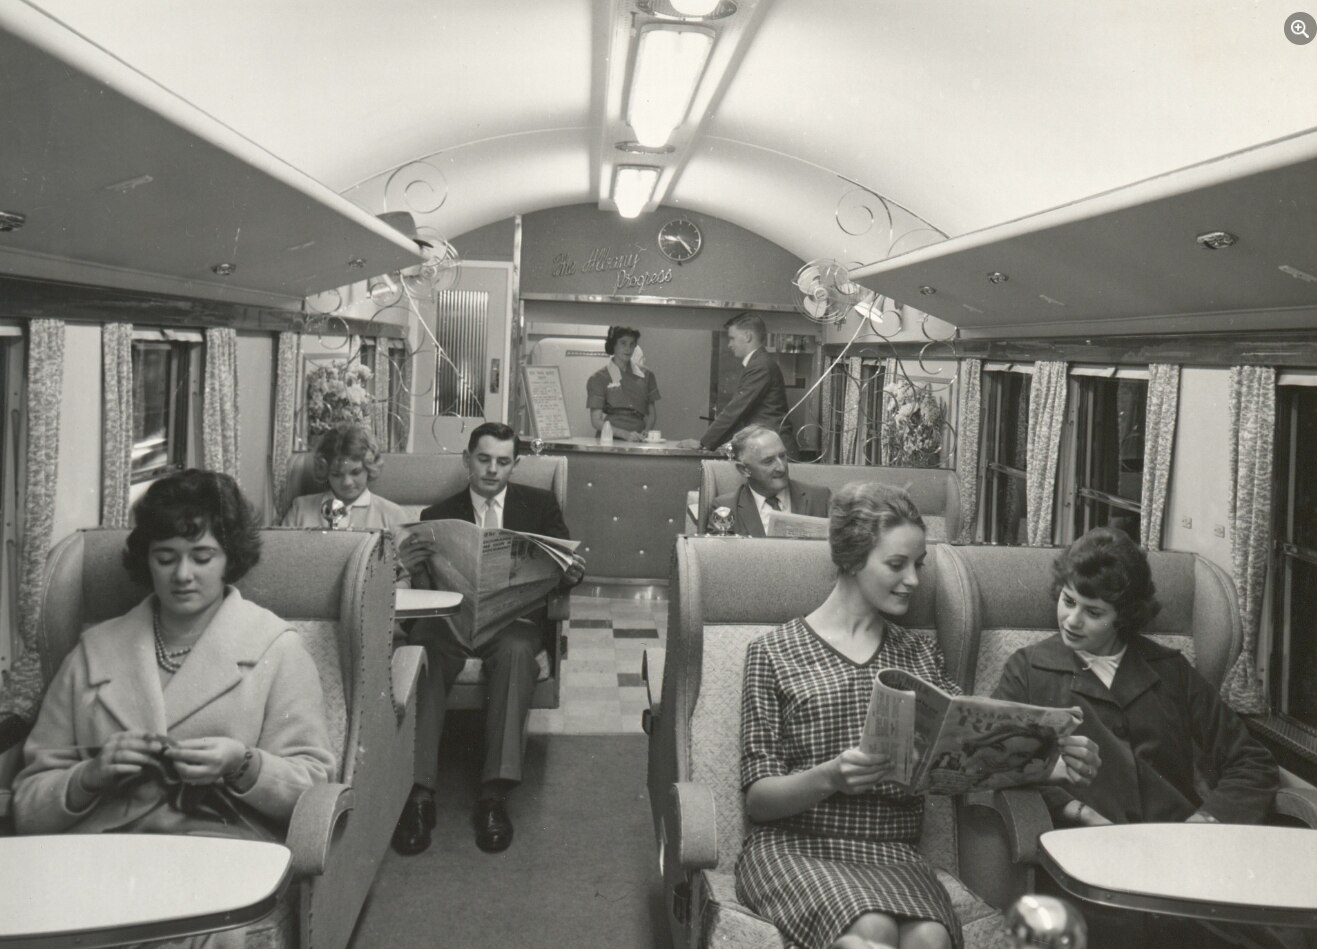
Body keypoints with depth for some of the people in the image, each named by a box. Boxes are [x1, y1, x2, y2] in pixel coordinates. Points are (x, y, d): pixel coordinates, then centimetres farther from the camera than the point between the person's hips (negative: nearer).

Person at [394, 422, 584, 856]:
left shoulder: (540, 505, 15)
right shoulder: (438, 515, 15)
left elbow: (562, 569, 10)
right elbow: (428, 590, 8)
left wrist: (571, 575, -15)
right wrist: (416, 569, -16)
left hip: (516, 618, -1)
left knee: (516, 651, -37)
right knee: (422, 649, -34)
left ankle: (494, 794, -37)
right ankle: (419, 793, -36)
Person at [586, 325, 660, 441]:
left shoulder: (646, 376, 12)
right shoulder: (599, 379, 3)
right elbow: (596, 421, -1)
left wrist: (646, 432, 0)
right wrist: (626, 434, -13)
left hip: (638, 441, 3)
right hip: (611, 441, -3)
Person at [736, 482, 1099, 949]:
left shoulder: (919, 656, 16)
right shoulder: (773, 653, 2)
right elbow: (758, 799, -2)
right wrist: (828, 777, -21)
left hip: (893, 854, 3)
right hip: (795, 846, -3)